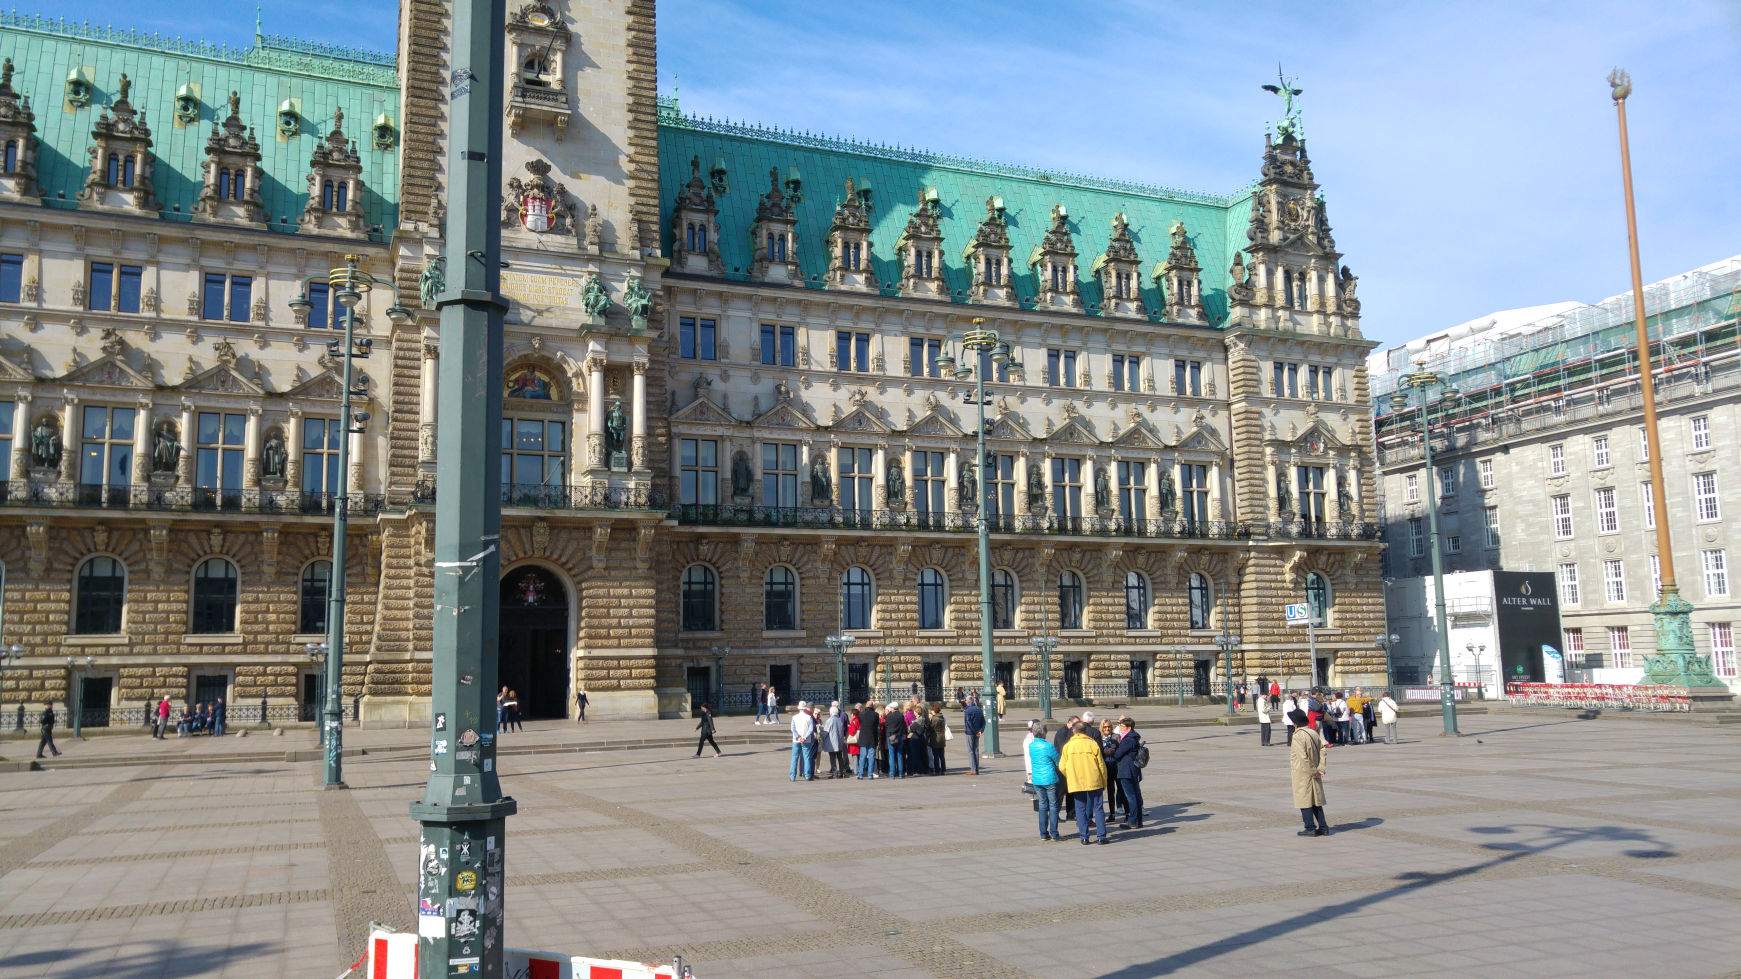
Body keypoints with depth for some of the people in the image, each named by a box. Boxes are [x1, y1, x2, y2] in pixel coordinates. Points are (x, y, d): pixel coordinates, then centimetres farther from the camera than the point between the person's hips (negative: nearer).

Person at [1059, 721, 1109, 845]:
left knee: (1080, 809, 8)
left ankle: (1084, 837, 5)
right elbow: (1101, 765, 0)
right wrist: (1104, 783, 11)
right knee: (1098, 808, 7)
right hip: (1094, 782, 0)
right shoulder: (1093, 744, -2)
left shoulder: (1068, 746, -1)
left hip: (1076, 782, 0)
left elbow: (1062, 767, -2)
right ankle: (1101, 837, 5)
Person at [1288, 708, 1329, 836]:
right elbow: (1323, 751, 4)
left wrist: (1313, 771, -14)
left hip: (1302, 774, -7)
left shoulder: (1298, 736, -18)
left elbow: (1303, 757, -23)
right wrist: (1320, 769, 0)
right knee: (1316, 801, 14)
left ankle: (1310, 828, 5)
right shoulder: (1314, 733, 6)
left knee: (1305, 801, 2)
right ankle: (1323, 827, 16)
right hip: (1314, 775, 7)